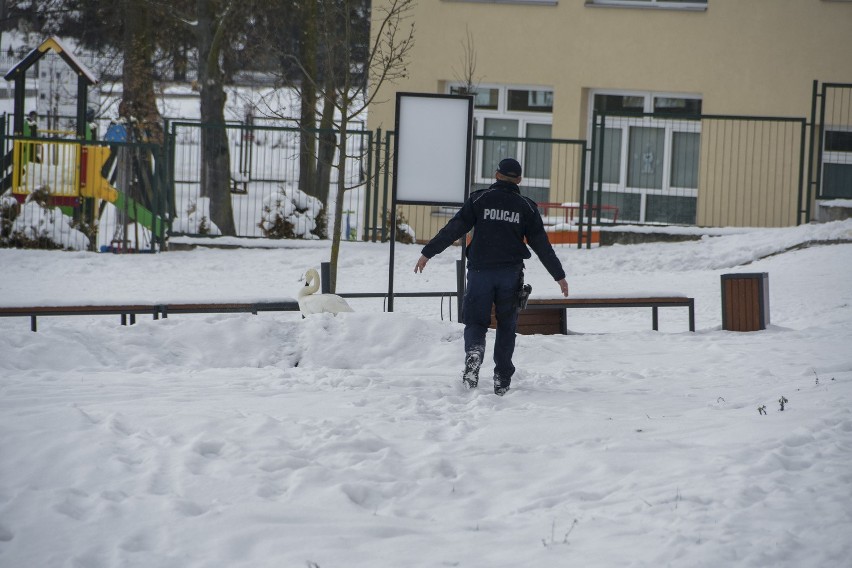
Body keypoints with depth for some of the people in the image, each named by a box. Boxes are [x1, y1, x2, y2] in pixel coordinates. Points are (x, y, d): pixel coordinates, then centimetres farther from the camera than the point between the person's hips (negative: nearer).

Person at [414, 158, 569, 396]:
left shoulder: (479, 199, 1)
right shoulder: (526, 207, 4)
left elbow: (453, 229, -5)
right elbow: (542, 244, 5)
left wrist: (428, 253, -2)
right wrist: (559, 275, 11)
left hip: (480, 271, -1)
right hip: (511, 275, 1)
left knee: (475, 322, 8)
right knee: (506, 326, 12)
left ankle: (474, 351, -24)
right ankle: (502, 380, 8)